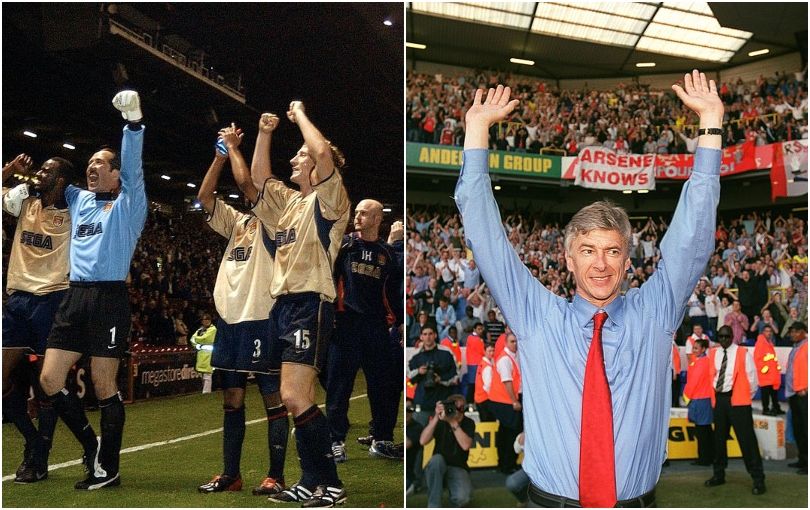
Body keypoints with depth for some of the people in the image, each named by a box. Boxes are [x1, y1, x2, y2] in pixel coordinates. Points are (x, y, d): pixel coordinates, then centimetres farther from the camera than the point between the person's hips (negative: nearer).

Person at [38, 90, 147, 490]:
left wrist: (133, 122, -25)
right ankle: (91, 443, 22)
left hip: (109, 298, -7)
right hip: (74, 297, 7)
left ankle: (108, 467, 6)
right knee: (49, 380, 3)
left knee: (104, 387, -5)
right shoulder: (78, 199, 20)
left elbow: (133, 168, -13)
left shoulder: (128, 204, 3)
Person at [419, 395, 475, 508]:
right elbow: (423, 441, -17)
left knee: (463, 497, -31)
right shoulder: (440, 421, -3)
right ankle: (434, 506, -22)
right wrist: (436, 418, -24)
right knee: (437, 459, -36)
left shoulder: (468, 423, -4)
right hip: (437, 468, 1)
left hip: (458, 468, -1)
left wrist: (453, 422, -25)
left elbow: (465, 445, -21)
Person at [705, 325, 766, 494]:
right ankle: (719, 475, 27)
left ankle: (758, 479, -1)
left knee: (747, 439, -7)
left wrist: (746, 397, 2)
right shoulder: (713, 354, 7)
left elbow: (752, 378, -3)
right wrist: (715, 394, 13)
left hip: (737, 400, -5)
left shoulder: (743, 353, -7)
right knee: (719, 438, 14)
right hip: (719, 399, 5)